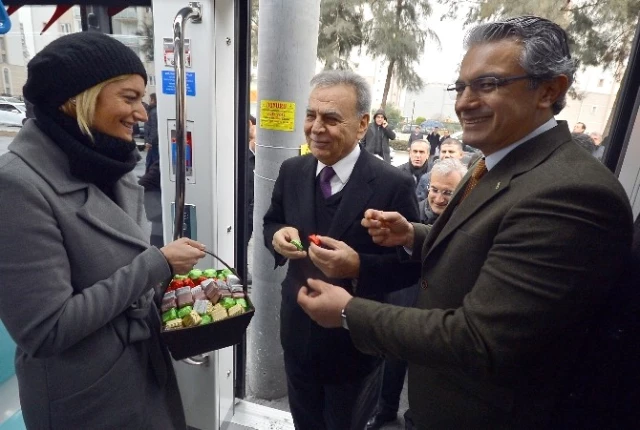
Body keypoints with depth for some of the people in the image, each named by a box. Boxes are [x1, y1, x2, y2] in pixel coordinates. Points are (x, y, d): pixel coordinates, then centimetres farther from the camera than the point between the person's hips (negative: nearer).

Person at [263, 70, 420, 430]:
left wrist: (359, 266, -32)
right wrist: (278, 235, -15)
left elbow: (411, 265, -16)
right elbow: (272, 222, 8)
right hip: (298, 333, 4)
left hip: (355, 342, -4)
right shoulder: (292, 171, -5)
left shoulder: (394, 184, -20)